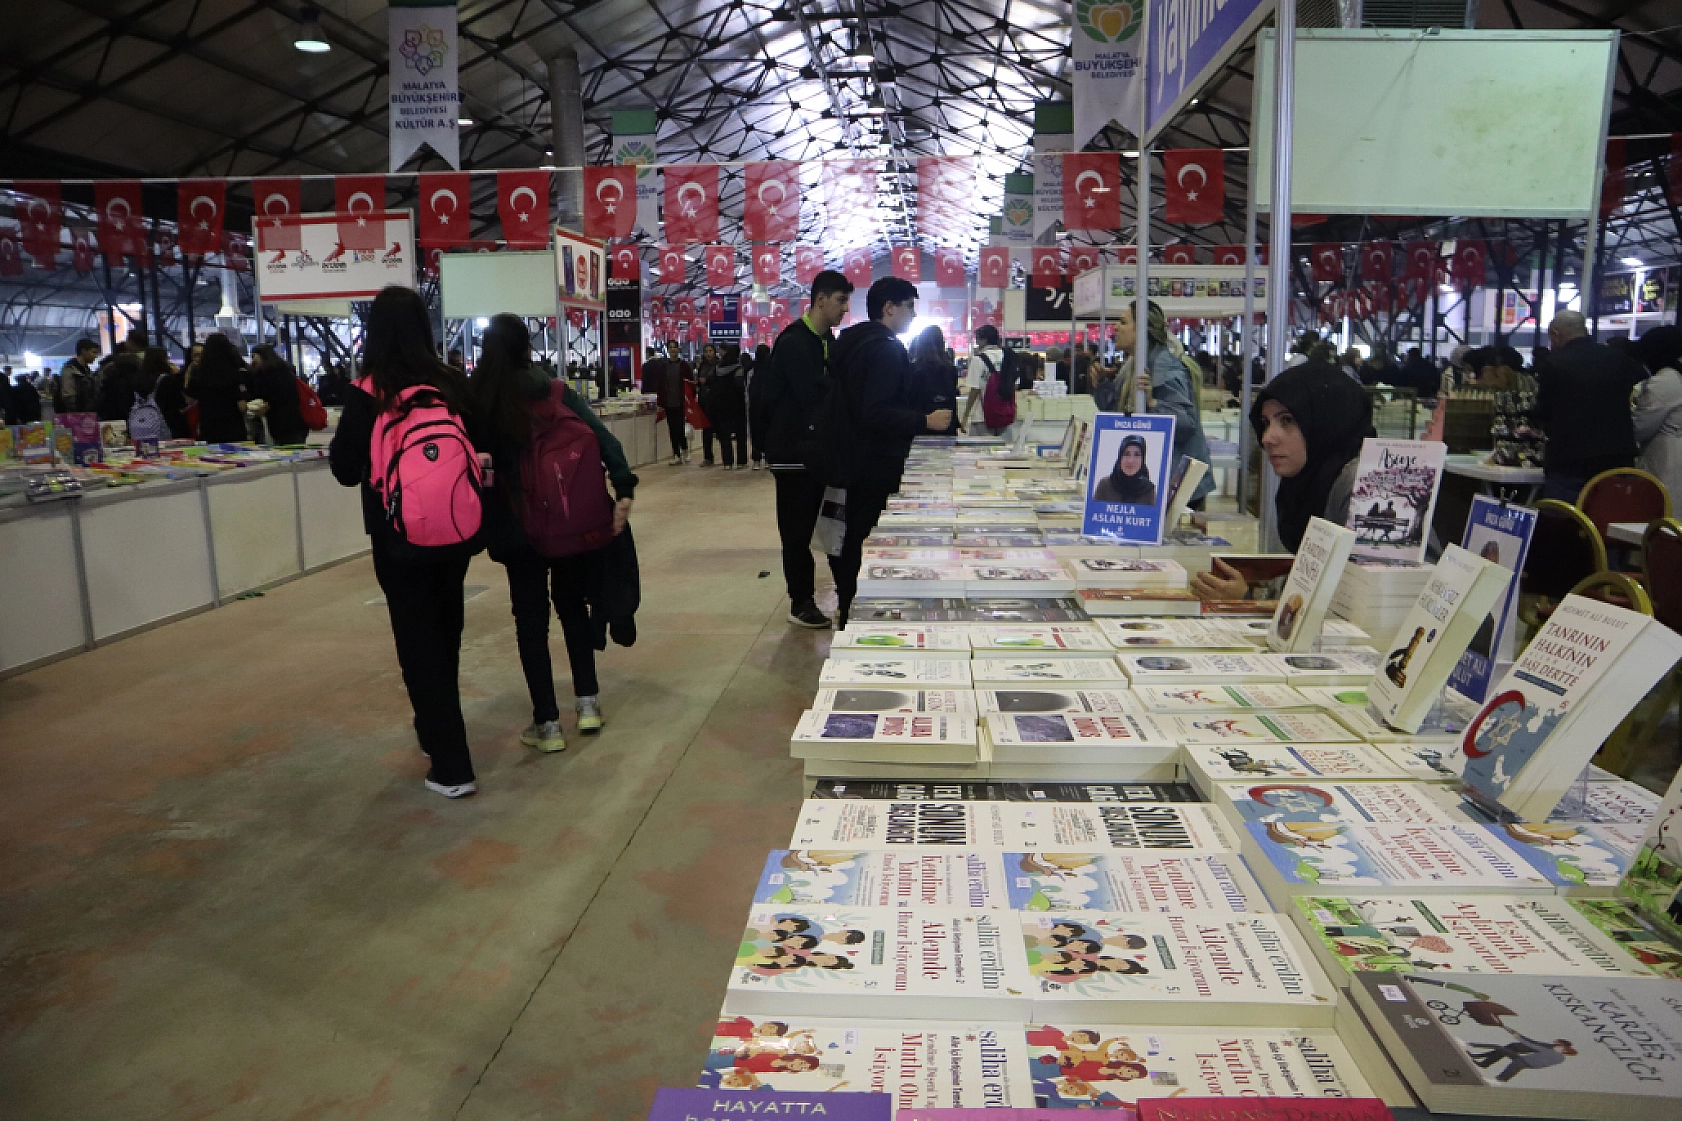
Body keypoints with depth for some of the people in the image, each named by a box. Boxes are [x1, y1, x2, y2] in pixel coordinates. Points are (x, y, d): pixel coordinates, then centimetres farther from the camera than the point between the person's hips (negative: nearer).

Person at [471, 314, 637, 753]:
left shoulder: (478, 402, -4)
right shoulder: (557, 392, 0)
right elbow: (604, 440, -10)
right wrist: (623, 491, -15)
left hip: (519, 526, -2)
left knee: (531, 617, 7)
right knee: (572, 603, 19)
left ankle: (547, 723, 8)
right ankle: (587, 702, 21)